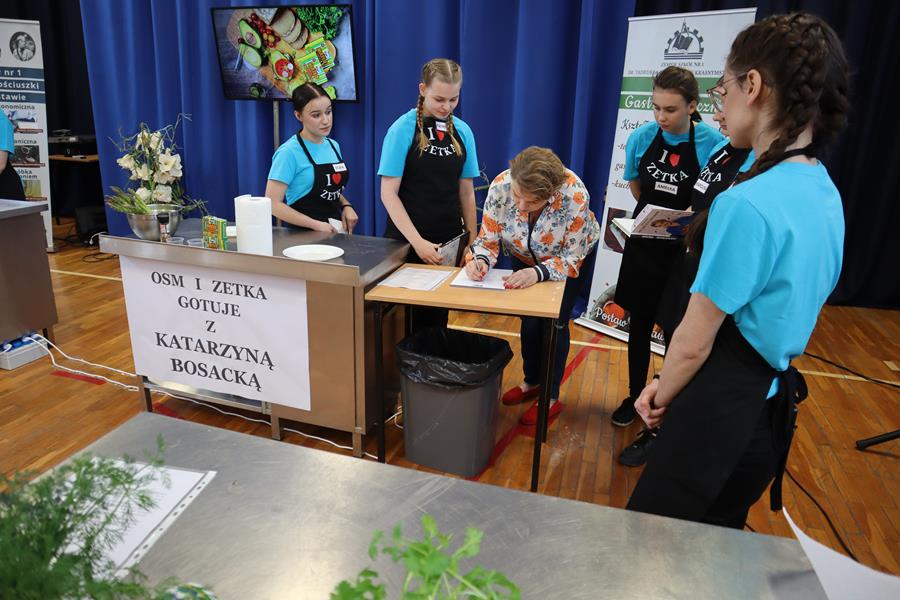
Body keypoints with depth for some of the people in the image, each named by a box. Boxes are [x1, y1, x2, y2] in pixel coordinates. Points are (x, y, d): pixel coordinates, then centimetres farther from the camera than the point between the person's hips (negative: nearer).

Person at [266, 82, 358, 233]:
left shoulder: (333, 145, 5)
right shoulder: (289, 152, -14)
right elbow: (273, 203, -16)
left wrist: (346, 206, -1)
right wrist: (316, 225, -19)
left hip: (336, 230, 6)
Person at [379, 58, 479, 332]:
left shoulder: (462, 131, 4)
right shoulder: (403, 129, -7)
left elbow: (466, 191, 10)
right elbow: (389, 193, -10)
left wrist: (472, 238, 8)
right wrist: (417, 241, -16)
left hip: (450, 242, 4)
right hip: (408, 242, -3)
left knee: (440, 315, 9)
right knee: (407, 317, 6)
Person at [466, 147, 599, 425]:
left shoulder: (574, 195, -41)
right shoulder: (501, 186, -34)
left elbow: (571, 259, -30)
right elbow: (488, 239, -22)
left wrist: (539, 273, -48)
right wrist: (479, 260, -44)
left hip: (571, 256, -3)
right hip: (524, 257, 3)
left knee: (554, 323, -2)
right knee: (528, 320, 11)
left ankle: (551, 398, 16)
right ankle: (531, 382, 34)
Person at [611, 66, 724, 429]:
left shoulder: (713, 143, -13)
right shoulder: (641, 137, -4)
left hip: (686, 252, -3)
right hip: (644, 245, 3)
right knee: (640, 325, 13)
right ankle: (636, 396, 31)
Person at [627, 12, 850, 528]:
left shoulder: (746, 203, -24)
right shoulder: (824, 193, 5)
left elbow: (694, 342, -19)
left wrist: (660, 397, 2)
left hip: (721, 409, -9)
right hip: (774, 403, 9)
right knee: (715, 543, 27)